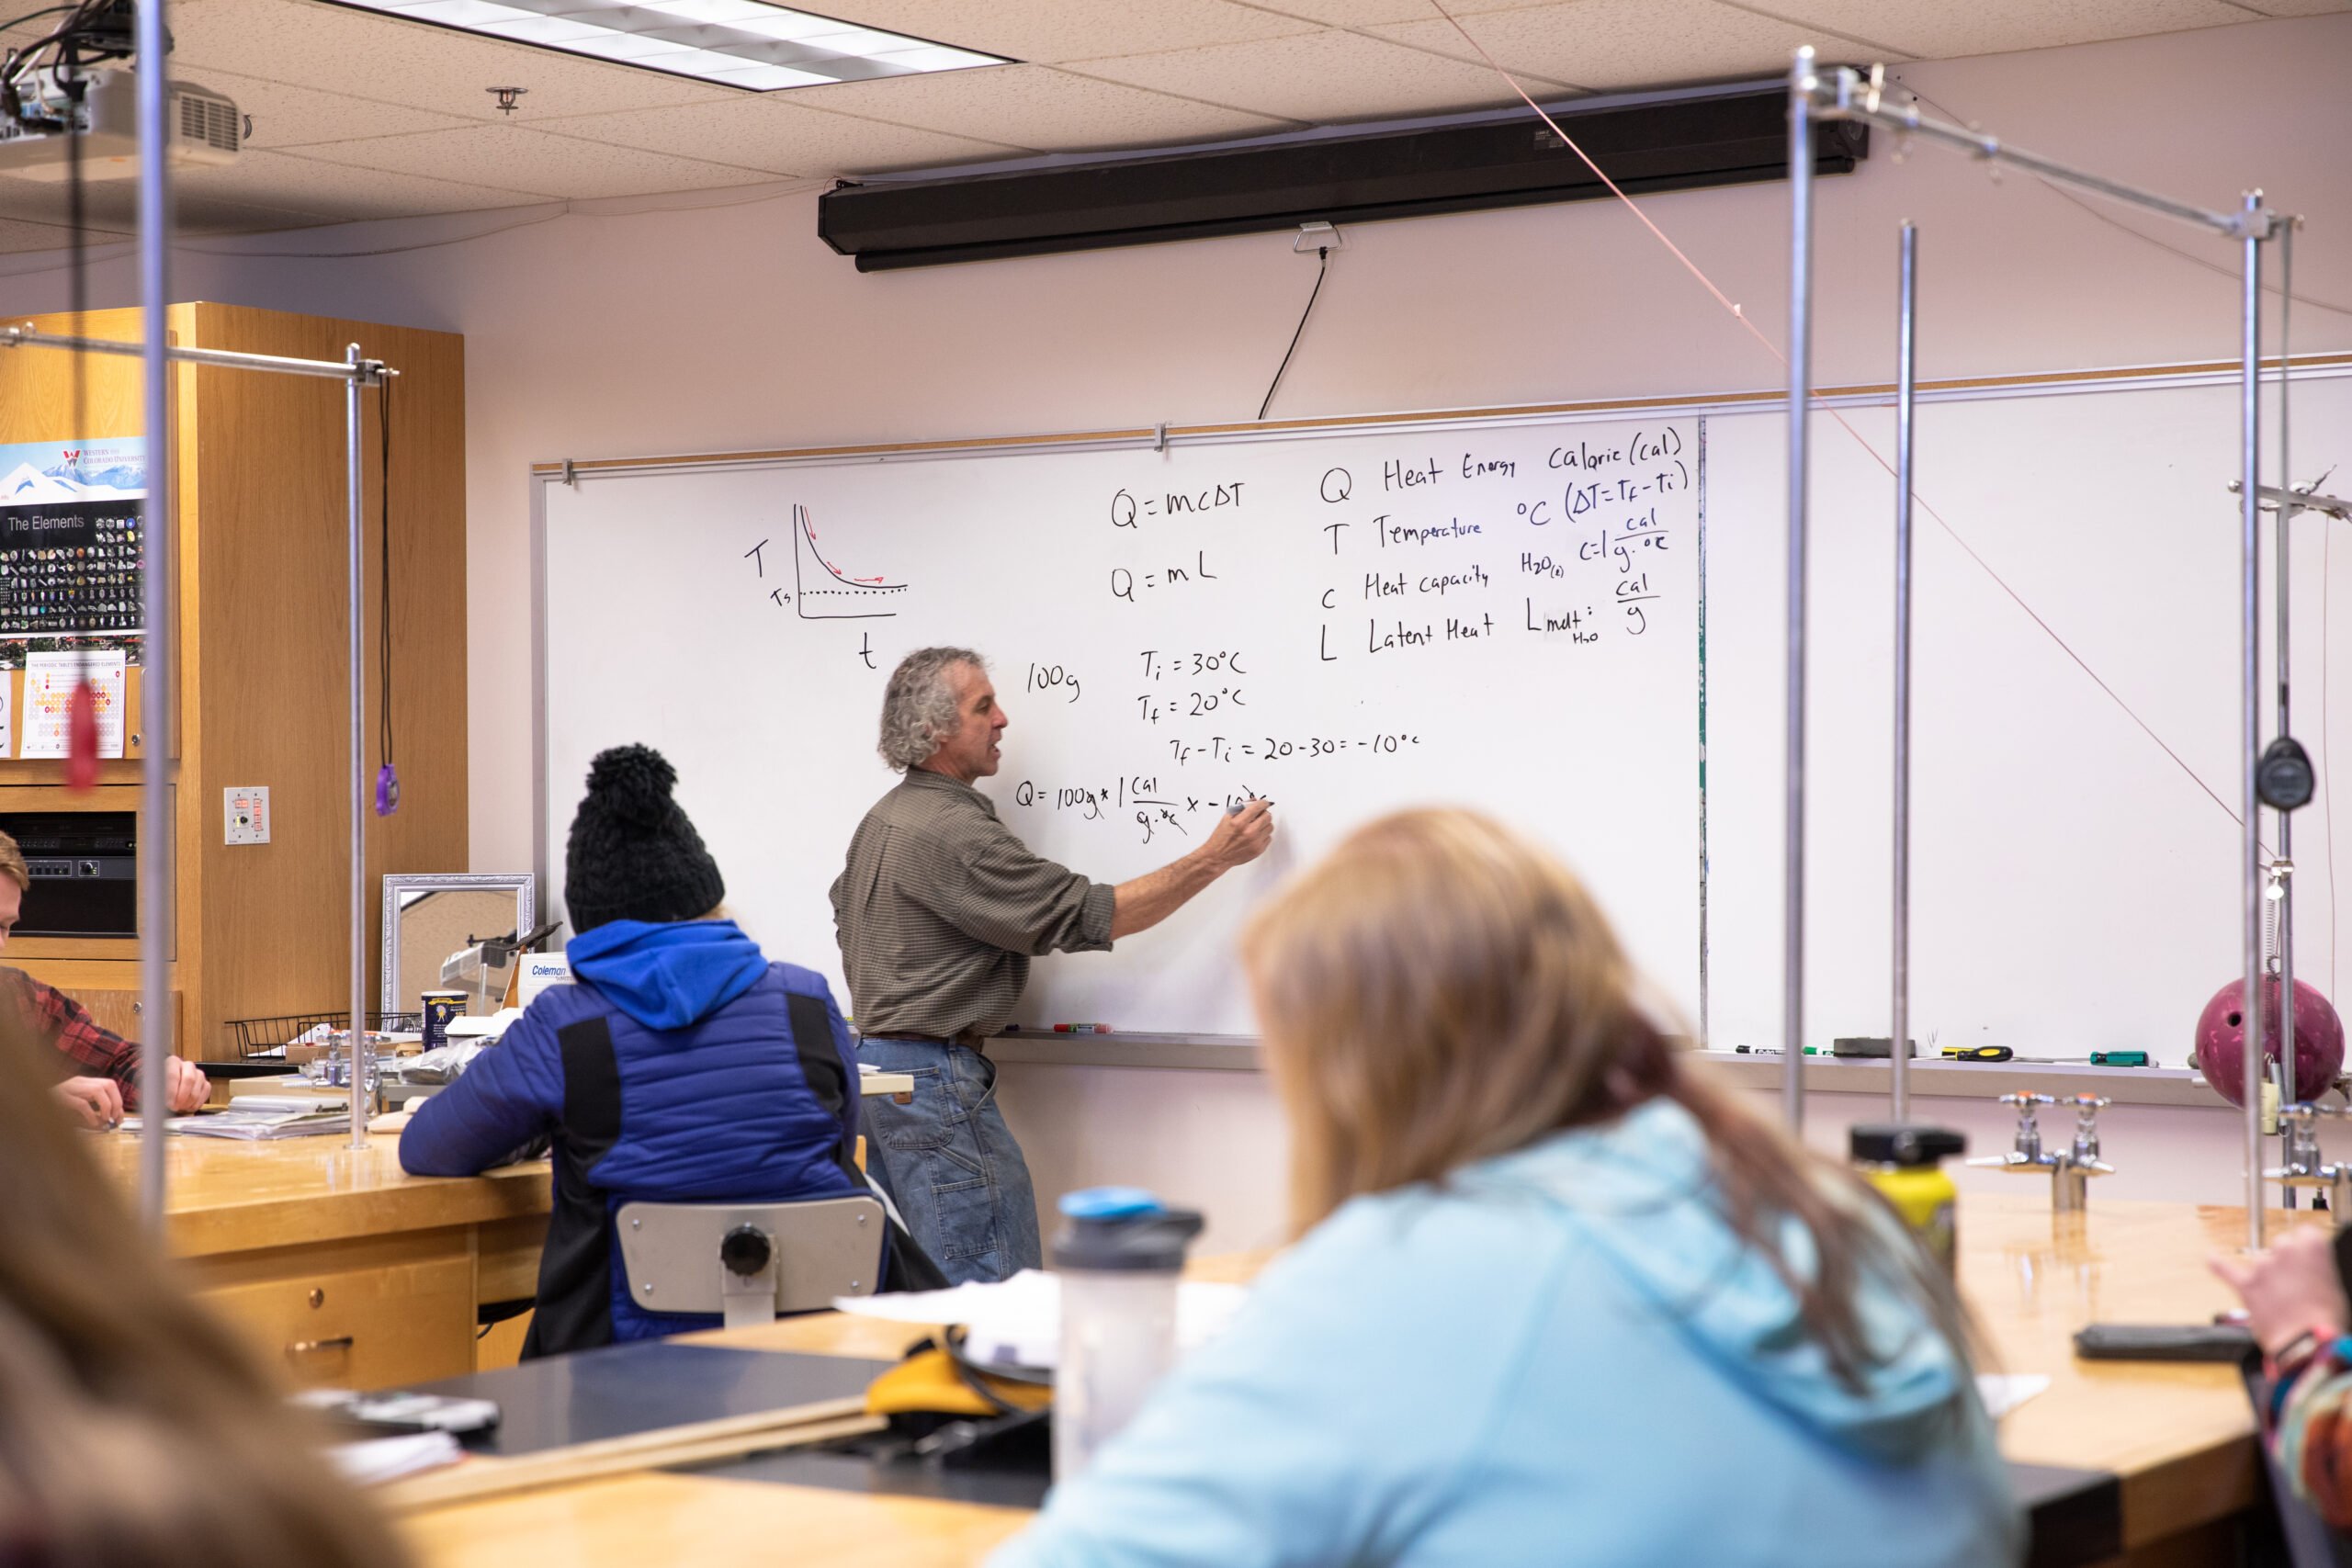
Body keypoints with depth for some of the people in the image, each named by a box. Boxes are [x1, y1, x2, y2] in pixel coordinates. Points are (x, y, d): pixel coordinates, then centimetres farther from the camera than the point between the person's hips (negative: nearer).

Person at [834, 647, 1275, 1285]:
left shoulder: (881, 818, 14)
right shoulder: (954, 832, -18)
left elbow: (846, 914, 29)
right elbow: (1090, 916, -18)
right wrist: (1214, 858, -14)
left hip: (870, 1062, 11)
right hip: (935, 1075, -11)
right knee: (998, 1302, -11)